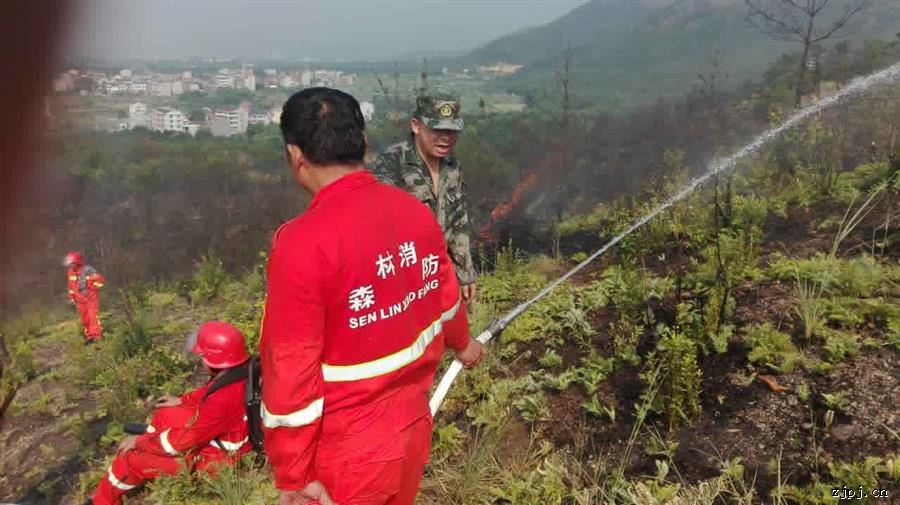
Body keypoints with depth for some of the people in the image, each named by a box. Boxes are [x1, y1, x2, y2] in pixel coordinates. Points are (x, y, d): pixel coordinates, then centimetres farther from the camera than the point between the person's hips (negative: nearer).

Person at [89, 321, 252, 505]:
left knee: (132, 459, -1)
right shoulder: (237, 369, -14)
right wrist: (181, 400, 14)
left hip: (213, 456, -9)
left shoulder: (223, 400, -39)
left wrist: (140, 442, -11)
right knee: (164, 414, 21)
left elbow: (183, 441, -25)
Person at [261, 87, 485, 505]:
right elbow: (444, 296, 10)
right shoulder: (416, 212, -6)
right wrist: (461, 342, 30)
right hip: (413, 427, 6)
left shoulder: (302, 242, -27)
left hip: (347, 456, -5)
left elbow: (292, 369, -22)